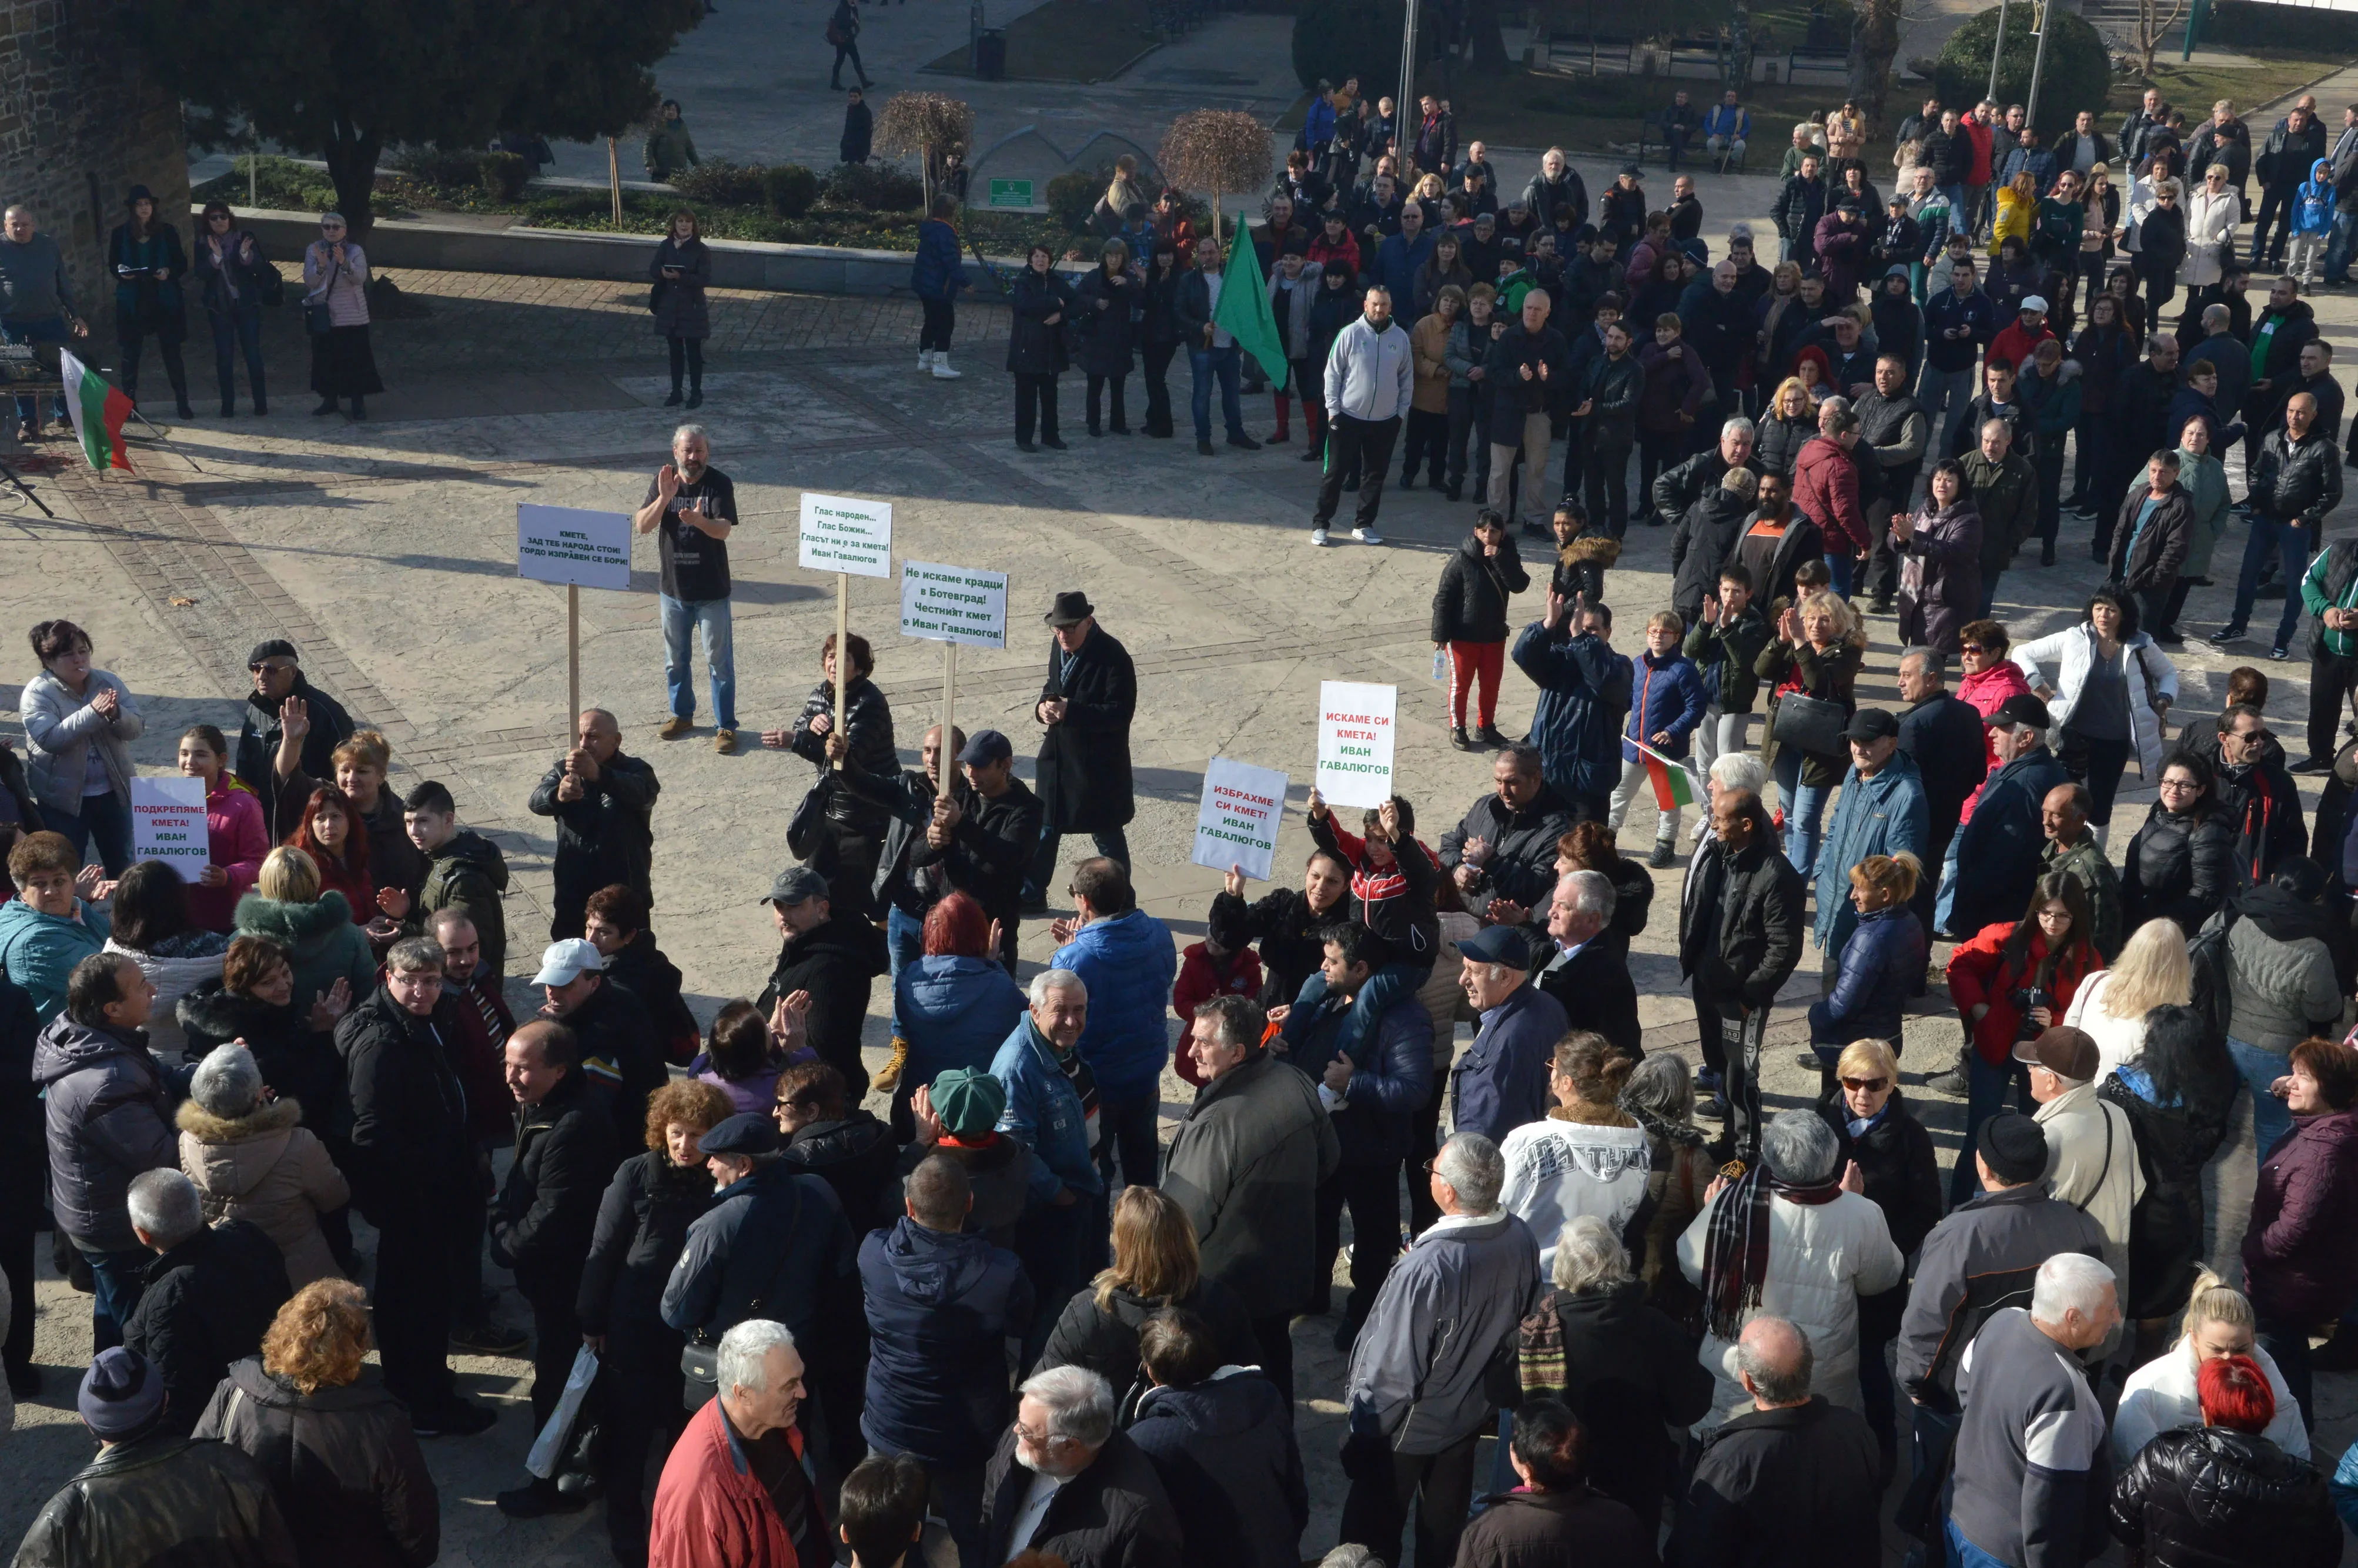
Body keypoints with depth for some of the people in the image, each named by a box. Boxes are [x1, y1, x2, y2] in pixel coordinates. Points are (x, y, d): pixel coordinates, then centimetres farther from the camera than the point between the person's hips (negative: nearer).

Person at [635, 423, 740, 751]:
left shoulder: (720, 484, -12)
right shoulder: (662, 481, -3)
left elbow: (724, 529, -24)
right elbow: (642, 525, -12)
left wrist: (700, 521, -46)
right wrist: (664, 498, -29)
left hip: (711, 590, -4)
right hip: (673, 587, 4)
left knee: (719, 660, 2)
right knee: (675, 658, 17)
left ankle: (726, 725, 12)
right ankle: (682, 715, 35)